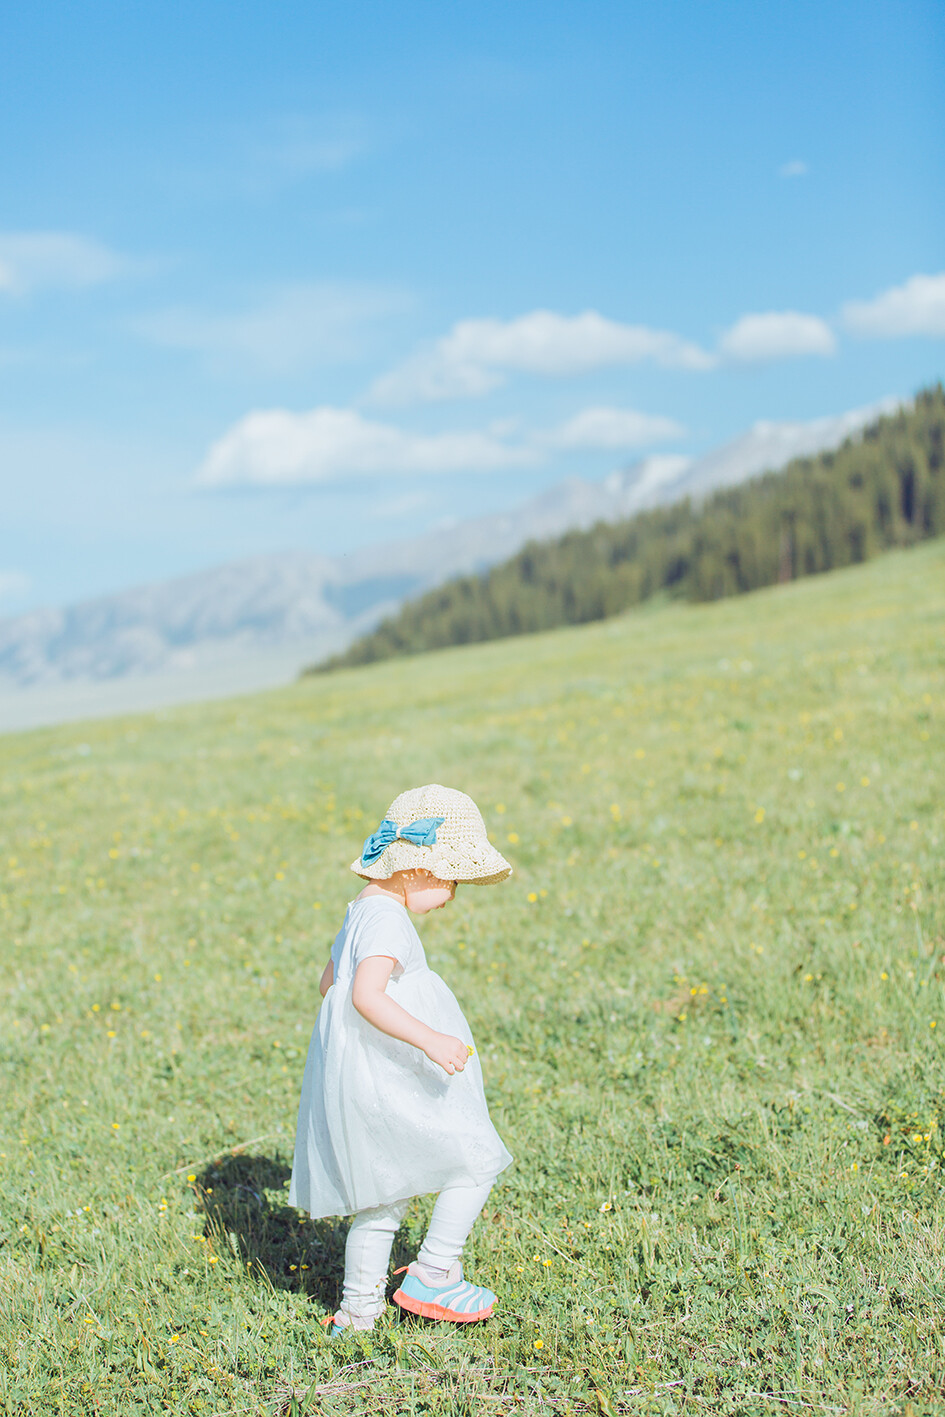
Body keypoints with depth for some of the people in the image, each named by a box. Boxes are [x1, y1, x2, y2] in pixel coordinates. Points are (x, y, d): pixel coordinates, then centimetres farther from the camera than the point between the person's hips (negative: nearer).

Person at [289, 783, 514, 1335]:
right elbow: (365, 994, -31)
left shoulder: (363, 911, 15)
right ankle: (431, 1276, 4)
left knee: (383, 1199, 18)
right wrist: (428, 1038, -36)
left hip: (361, 1078, 10)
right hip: (387, 1085, -10)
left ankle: (360, 1308, 26)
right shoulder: (385, 918, -18)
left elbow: (331, 981, 28)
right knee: (476, 1161, -1)